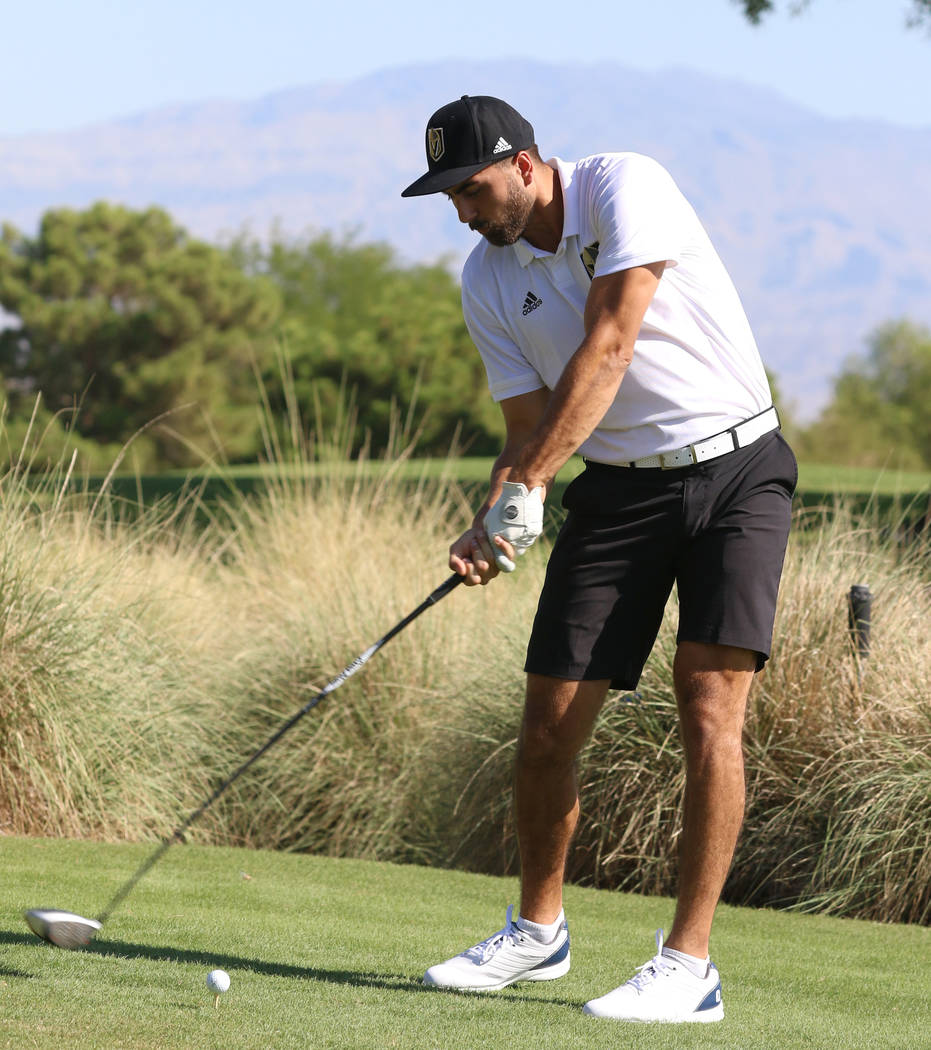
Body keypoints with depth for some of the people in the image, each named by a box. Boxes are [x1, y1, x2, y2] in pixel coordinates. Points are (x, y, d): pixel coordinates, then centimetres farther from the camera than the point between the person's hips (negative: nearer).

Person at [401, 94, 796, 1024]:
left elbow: (605, 350, -24)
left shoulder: (625, 188, -16)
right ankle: (537, 931, 22)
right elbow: (528, 427, 4)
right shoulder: (487, 280, 2)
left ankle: (688, 965, -13)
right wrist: (489, 527, -16)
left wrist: (528, 491, -28)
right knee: (549, 722, 0)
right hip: (620, 487, 5)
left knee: (709, 708, -16)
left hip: (735, 468, -5)